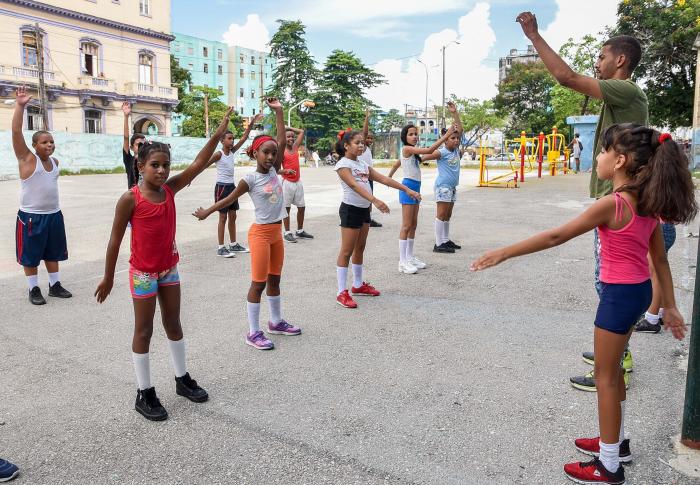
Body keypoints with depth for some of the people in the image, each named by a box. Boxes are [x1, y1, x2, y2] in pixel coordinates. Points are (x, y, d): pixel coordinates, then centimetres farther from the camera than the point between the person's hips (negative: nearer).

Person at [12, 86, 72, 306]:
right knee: (30, 256, 5)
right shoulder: (27, 159, -11)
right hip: (31, 217, -6)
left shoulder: (55, 161, 7)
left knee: (53, 253, 15)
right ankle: (34, 290, 16)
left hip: (54, 214, 6)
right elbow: (16, 132, -22)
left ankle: (55, 285, 27)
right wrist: (20, 106, -29)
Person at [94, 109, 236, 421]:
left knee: (173, 325, 16)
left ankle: (182, 379, 32)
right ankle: (144, 394, 18)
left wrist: (218, 134, -16)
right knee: (143, 331, 5)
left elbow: (198, 165, -8)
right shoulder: (130, 199, -16)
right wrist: (108, 278, -5)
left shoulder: (170, 189, -2)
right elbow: (115, 240, -10)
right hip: (143, 273, -6)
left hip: (169, 269, 6)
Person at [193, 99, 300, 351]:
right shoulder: (250, 179, -13)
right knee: (258, 283, -1)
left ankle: (276, 322, 31)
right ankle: (253, 332, 8)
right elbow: (230, 199, -1)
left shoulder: (274, 171, 3)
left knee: (274, 280, 17)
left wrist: (278, 112, -3)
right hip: (260, 233, -7)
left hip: (276, 232, 7)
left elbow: (282, 142, -1)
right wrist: (207, 212, 6)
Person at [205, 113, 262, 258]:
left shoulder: (233, 151, 5)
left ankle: (233, 244, 22)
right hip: (222, 187, -7)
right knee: (223, 217, -5)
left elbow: (244, 138, 3)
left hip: (232, 186, 7)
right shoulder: (218, 154, -13)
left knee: (232, 216, 12)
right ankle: (221, 248, 0)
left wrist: (251, 123, -4)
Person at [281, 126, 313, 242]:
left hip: (298, 182, 6)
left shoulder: (295, 147, 8)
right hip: (287, 183, -6)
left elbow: (301, 132, 14)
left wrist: (289, 128, 11)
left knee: (302, 207, 9)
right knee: (287, 208, 1)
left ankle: (300, 231, 21)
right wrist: (285, 171, -26)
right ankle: (287, 233, 7)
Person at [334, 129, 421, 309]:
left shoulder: (363, 164, 12)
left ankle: (358, 285, 28)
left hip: (364, 210, 8)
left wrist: (407, 189, 3)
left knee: (360, 248, 15)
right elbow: (355, 186, -26)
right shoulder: (343, 164, -12)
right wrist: (375, 200, -40)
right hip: (350, 209, -8)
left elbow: (383, 179, 9)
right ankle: (342, 292, -1)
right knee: (347, 251, -5)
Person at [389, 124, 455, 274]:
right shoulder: (407, 148, -14)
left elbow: (397, 163, 27)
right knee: (406, 225, -9)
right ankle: (403, 262, -6)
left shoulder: (412, 151, 15)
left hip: (415, 187, 10)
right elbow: (429, 150, -24)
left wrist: (389, 177, 36)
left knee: (413, 225, 12)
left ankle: (410, 257, 19)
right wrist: (445, 136, -22)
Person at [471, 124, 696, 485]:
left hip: (620, 295, -9)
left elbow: (555, 237, -23)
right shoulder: (647, 203, 4)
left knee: (606, 376, 5)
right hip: (639, 291, 9)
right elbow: (660, 259, 9)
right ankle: (615, 442, 38)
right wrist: (669, 307, 16)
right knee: (612, 369, 23)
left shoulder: (612, 204, -22)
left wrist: (504, 253, -20)